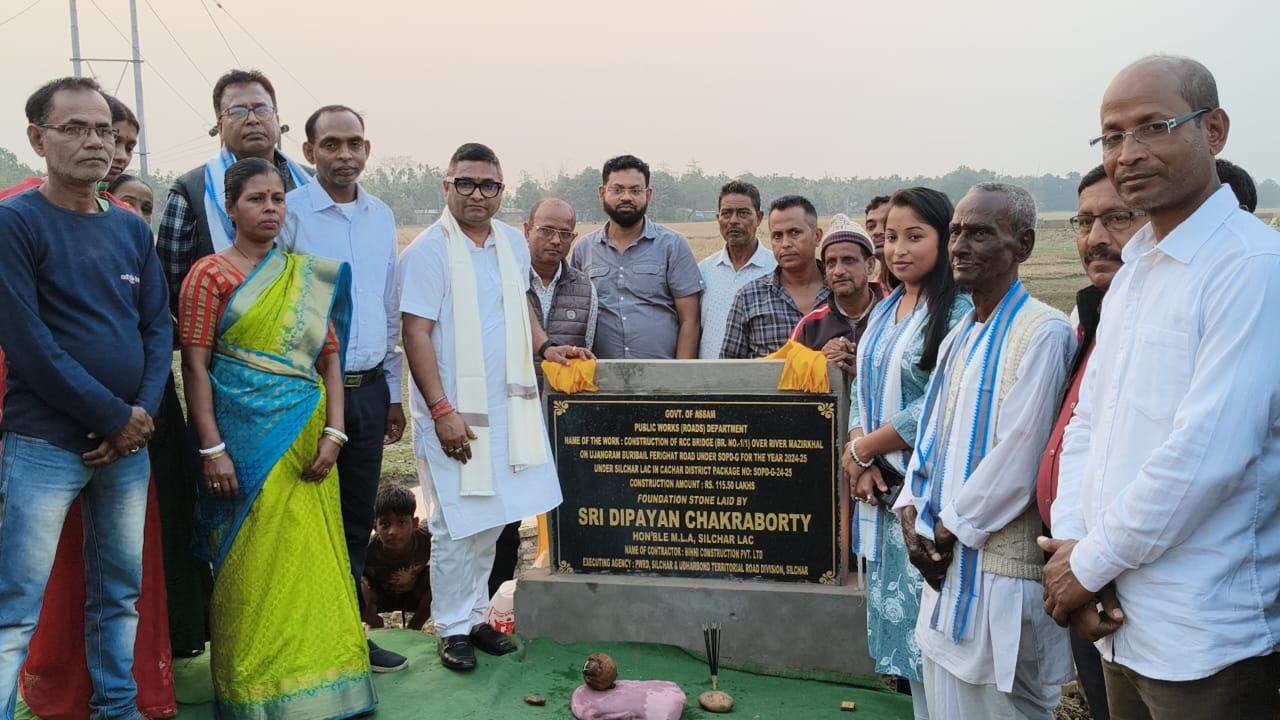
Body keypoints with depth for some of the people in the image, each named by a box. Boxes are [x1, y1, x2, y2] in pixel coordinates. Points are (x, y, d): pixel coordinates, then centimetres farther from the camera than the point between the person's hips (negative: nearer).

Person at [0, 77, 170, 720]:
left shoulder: (132, 229, 10)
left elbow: (158, 325, 8)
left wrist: (144, 412, -7)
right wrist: (115, 418, -13)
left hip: (130, 444, 5)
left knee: (121, 594, 14)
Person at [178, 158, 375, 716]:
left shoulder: (309, 276, 12)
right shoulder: (210, 274, 1)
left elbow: (330, 358, 10)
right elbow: (195, 366, -4)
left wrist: (332, 433, -1)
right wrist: (212, 449, -11)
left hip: (306, 441, 4)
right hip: (247, 441, -4)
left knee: (311, 562, 6)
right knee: (253, 565, 3)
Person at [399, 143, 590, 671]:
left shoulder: (514, 243, 9)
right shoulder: (428, 251, -10)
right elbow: (416, 334, -14)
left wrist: (545, 346, 7)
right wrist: (442, 411, -19)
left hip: (506, 408, 6)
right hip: (454, 412, -6)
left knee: (492, 519, 12)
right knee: (456, 526, 1)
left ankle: (475, 615, 27)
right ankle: (452, 628, 16)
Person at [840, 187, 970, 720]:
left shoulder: (957, 312, -12)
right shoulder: (884, 310, 14)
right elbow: (861, 390, 12)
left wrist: (861, 450, -9)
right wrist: (861, 462, -5)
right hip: (882, 488, 8)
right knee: (896, 611, 14)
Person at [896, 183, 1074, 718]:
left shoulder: (1042, 333, -15)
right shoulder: (958, 337, 13)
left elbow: (1017, 457, -20)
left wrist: (950, 529, -12)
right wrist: (911, 512, 1)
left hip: (1001, 567, -8)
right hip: (945, 562, 8)